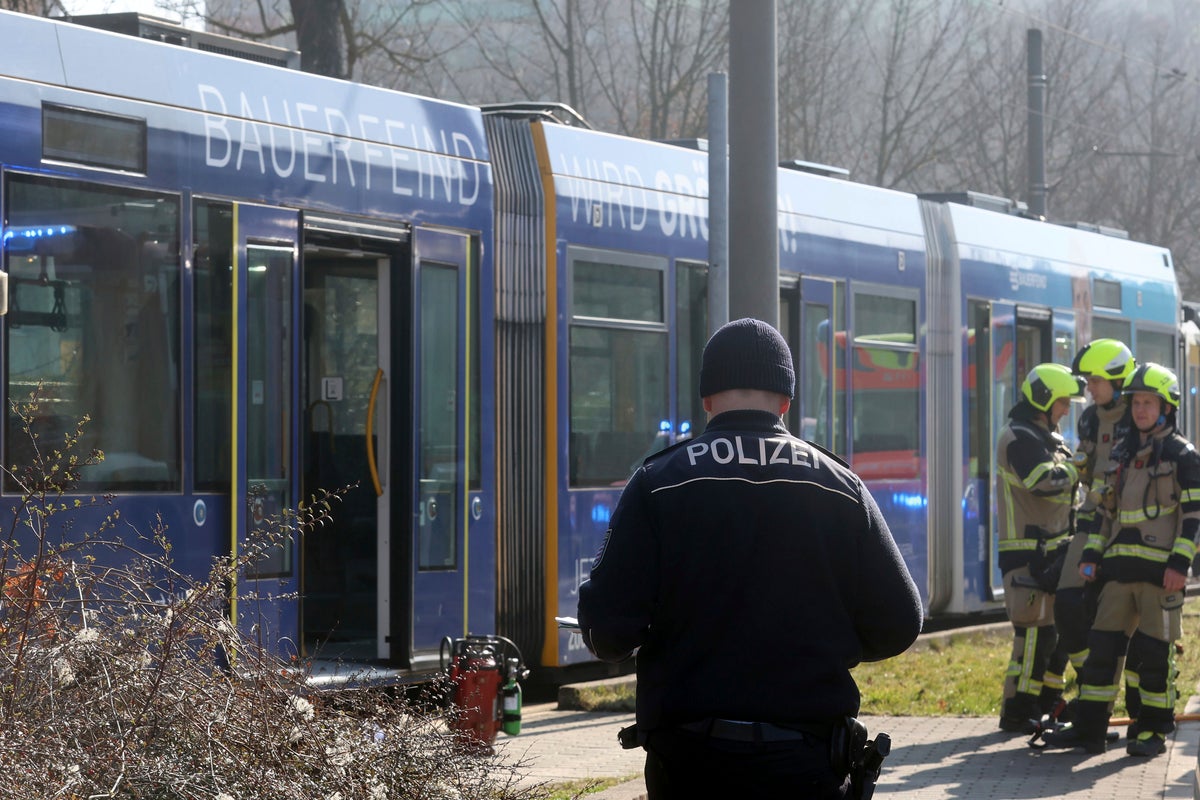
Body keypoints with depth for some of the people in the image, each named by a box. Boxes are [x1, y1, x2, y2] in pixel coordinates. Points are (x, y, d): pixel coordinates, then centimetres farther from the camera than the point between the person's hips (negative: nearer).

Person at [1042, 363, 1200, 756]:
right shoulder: (1122, 452, 17)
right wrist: (1092, 554, 13)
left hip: (1160, 569, -6)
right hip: (1120, 568, 6)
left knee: (1153, 651, -3)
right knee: (1102, 646, 3)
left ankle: (1154, 730, 6)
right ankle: (1089, 727, 7)